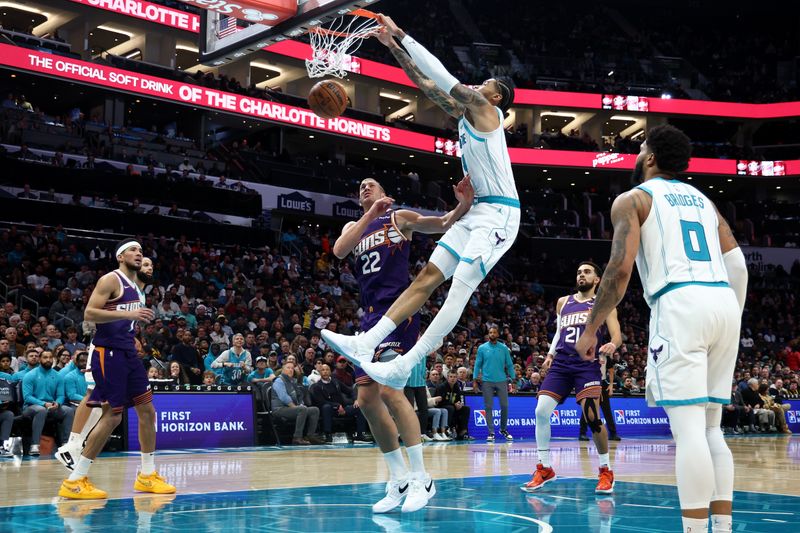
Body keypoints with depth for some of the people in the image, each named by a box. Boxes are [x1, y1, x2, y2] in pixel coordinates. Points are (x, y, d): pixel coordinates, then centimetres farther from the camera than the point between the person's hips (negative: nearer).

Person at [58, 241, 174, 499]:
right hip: (108, 352, -9)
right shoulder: (110, 280, -9)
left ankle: (147, 475, 17)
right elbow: (89, 313, -20)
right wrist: (128, 314, -26)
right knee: (112, 416, -10)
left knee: (147, 410, 7)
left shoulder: (136, 287, 17)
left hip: (128, 352, 9)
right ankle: (74, 481, -3)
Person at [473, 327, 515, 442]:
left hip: (502, 381, 1)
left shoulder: (504, 348, 6)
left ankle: (503, 429, 20)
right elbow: (478, 364, 5)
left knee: (504, 406, 1)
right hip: (487, 381, -1)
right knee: (488, 407, 0)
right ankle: (491, 432, 5)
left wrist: (513, 379, 2)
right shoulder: (482, 348, 4)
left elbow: (509, 364, 8)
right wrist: (475, 379, -3)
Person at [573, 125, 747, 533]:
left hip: (680, 304, -6)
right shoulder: (703, 200, 26)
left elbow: (620, 268, -5)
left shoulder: (632, 199, 8)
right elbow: (738, 266, 18)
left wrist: (591, 329, 2)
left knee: (687, 428, -9)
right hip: (724, 302, 7)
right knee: (710, 427, 13)